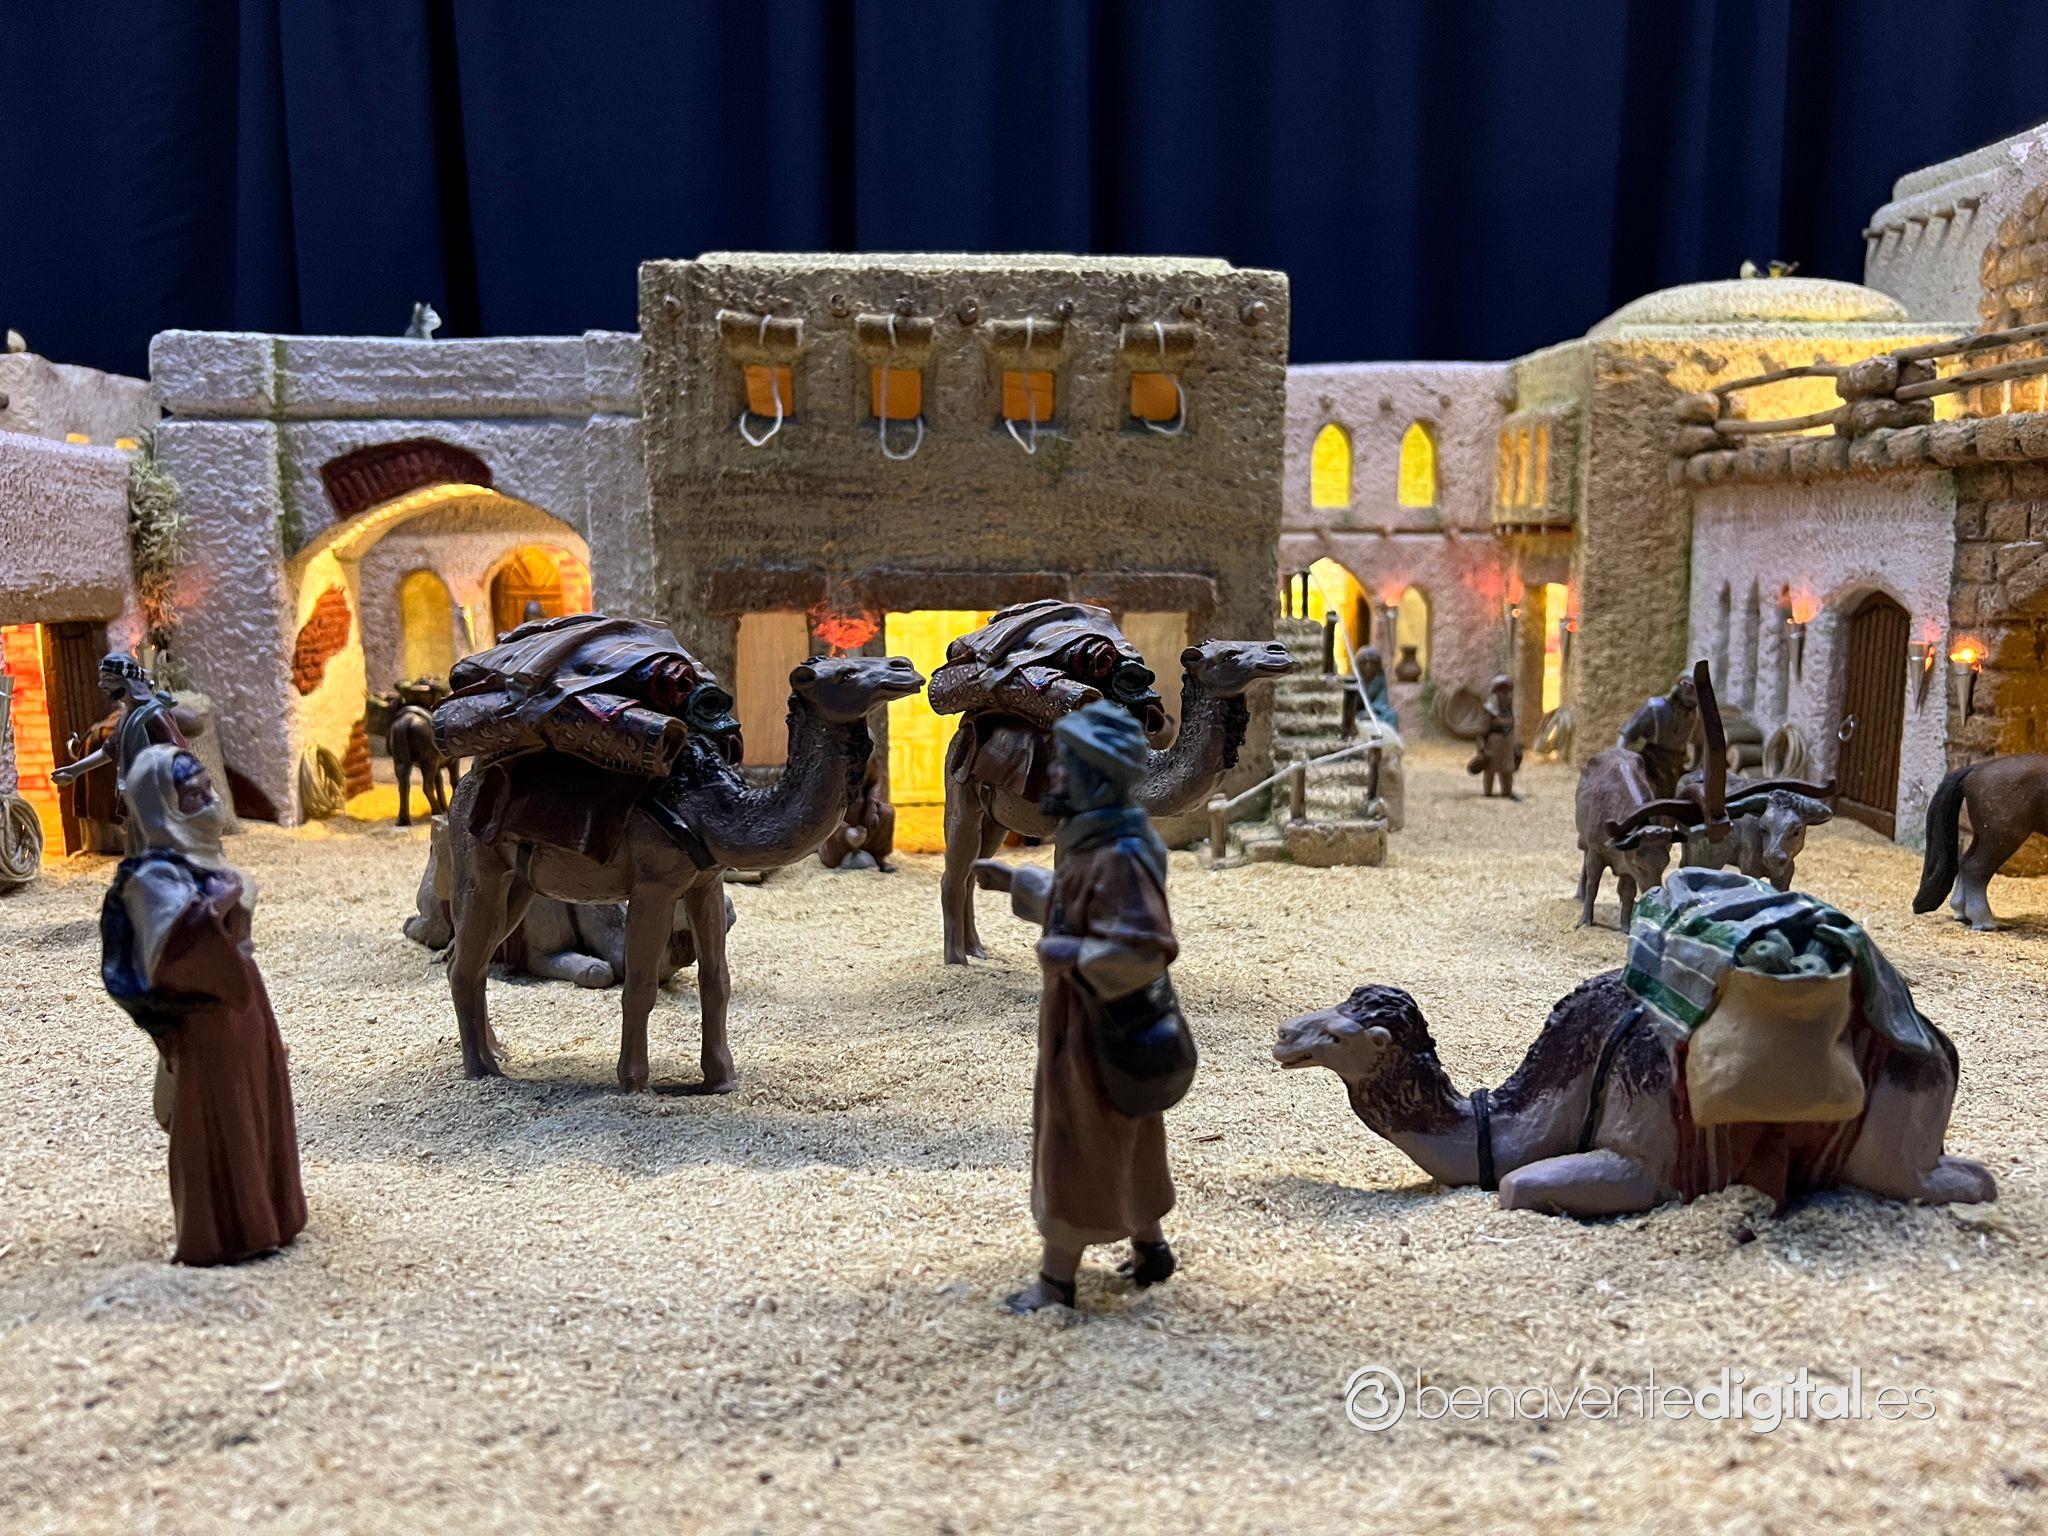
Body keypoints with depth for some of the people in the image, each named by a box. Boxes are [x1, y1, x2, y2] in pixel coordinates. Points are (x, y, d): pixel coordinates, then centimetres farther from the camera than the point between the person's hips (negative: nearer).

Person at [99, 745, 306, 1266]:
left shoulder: (198, 854, 8)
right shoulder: (155, 874, -20)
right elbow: (165, 953, -33)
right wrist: (211, 908, -36)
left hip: (242, 999, 9)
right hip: (205, 1015, -9)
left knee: (256, 1113, 18)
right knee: (216, 1124, 3)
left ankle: (260, 1218, 33)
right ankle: (221, 1235, 17)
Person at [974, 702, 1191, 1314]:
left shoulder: (1121, 857, -26)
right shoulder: (1090, 844, 5)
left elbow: (1145, 951, -31)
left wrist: (1067, 955, -30)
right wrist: (1014, 881, 21)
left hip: (1100, 1029, -10)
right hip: (1088, 1021, 10)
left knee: (1076, 1150, 1)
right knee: (1122, 1144, 22)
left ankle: (1056, 1280, 13)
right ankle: (1150, 1248, 36)